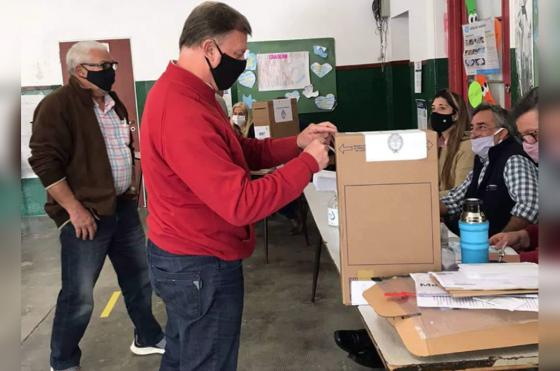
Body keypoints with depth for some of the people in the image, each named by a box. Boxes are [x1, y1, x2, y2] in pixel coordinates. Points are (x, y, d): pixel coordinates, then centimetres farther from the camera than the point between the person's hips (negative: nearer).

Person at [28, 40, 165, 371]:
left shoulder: (114, 102, 12)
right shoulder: (58, 105, -13)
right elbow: (45, 161, -19)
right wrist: (74, 209, -21)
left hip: (123, 206, 8)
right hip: (86, 213, -8)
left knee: (139, 277, 17)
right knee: (79, 295, 1)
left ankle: (148, 338, 37)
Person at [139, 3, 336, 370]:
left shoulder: (182, 93, 6)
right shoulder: (183, 112, -29)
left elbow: (240, 152, 10)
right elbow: (240, 203, -31)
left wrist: (296, 144, -3)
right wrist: (308, 162, -21)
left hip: (185, 257, 10)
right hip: (201, 266, -10)